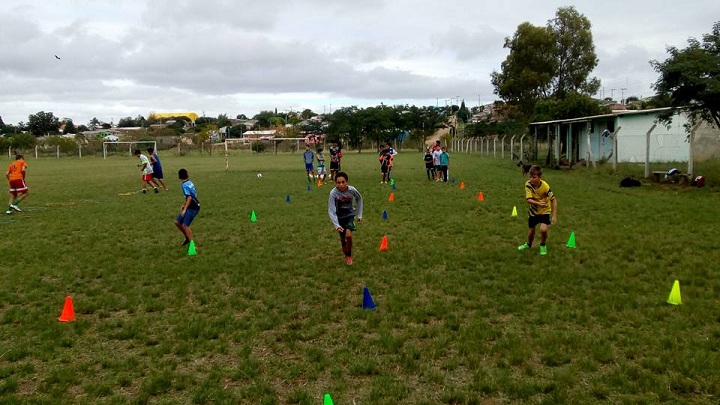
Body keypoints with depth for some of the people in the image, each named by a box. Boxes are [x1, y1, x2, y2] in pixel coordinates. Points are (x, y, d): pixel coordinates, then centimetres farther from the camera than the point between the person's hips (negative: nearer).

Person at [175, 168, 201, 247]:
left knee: (185, 225, -12)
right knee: (177, 222, 12)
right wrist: (183, 205, 26)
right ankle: (187, 237, 24)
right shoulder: (189, 183, 9)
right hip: (190, 207, 9)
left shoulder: (185, 185, -17)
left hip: (193, 208, -9)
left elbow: (189, 198, -24)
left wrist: (185, 209, -24)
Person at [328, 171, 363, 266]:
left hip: (350, 215, 0)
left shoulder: (352, 190, -21)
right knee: (343, 239, 5)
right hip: (339, 217, 0)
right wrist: (336, 225, -36)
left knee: (348, 235, -22)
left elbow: (359, 199, 2)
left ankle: (349, 255, 2)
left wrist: (360, 214, 6)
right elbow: (331, 211, -25)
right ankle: (346, 255, 32)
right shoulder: (333, 193, -26)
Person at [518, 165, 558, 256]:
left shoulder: (545, 186, -28)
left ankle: (543, 245, 9)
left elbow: (554, 200, -20)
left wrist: (554, 215, -25)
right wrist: (538, 203, -45)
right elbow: (528, 199, -26)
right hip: (533, 211, 3)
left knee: (543, 229, -22)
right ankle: (529, 244, 46)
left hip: (544, 211, -3)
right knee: (531, 231, 12)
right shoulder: (528, 184, -21)